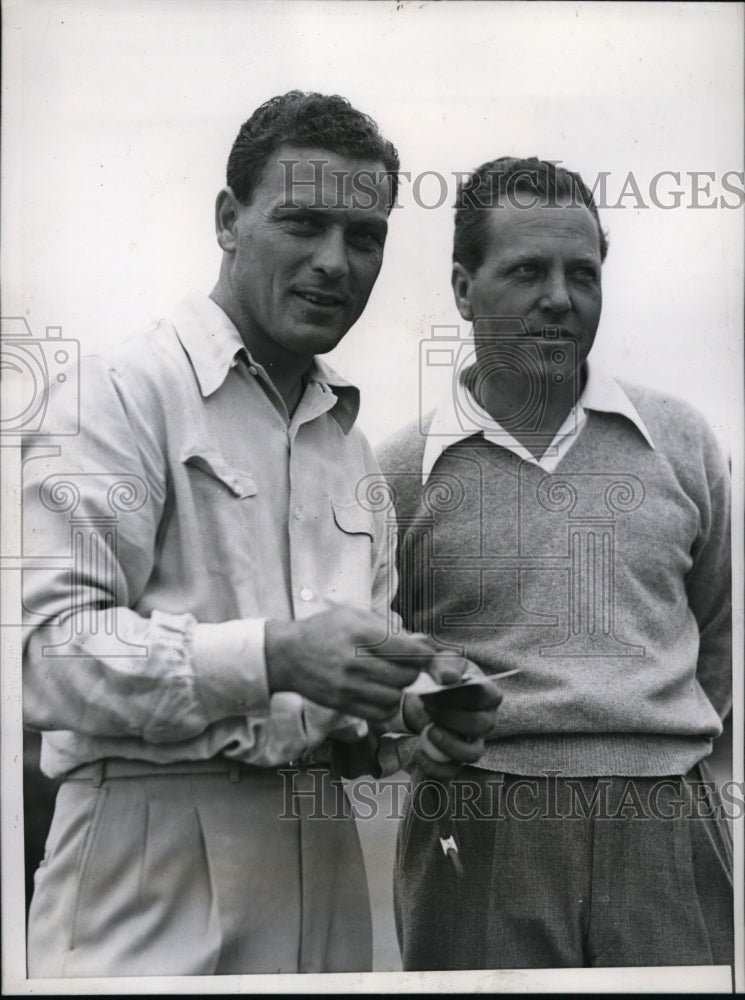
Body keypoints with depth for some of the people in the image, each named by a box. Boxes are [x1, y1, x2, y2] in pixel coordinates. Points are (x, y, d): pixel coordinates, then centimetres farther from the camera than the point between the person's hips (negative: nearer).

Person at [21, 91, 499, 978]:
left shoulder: (349, 440, 15)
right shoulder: (128, 389, -7)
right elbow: (48, 652, -17)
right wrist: (273, 655, -26)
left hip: (320, 854, 7)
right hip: (156, 851, -6)